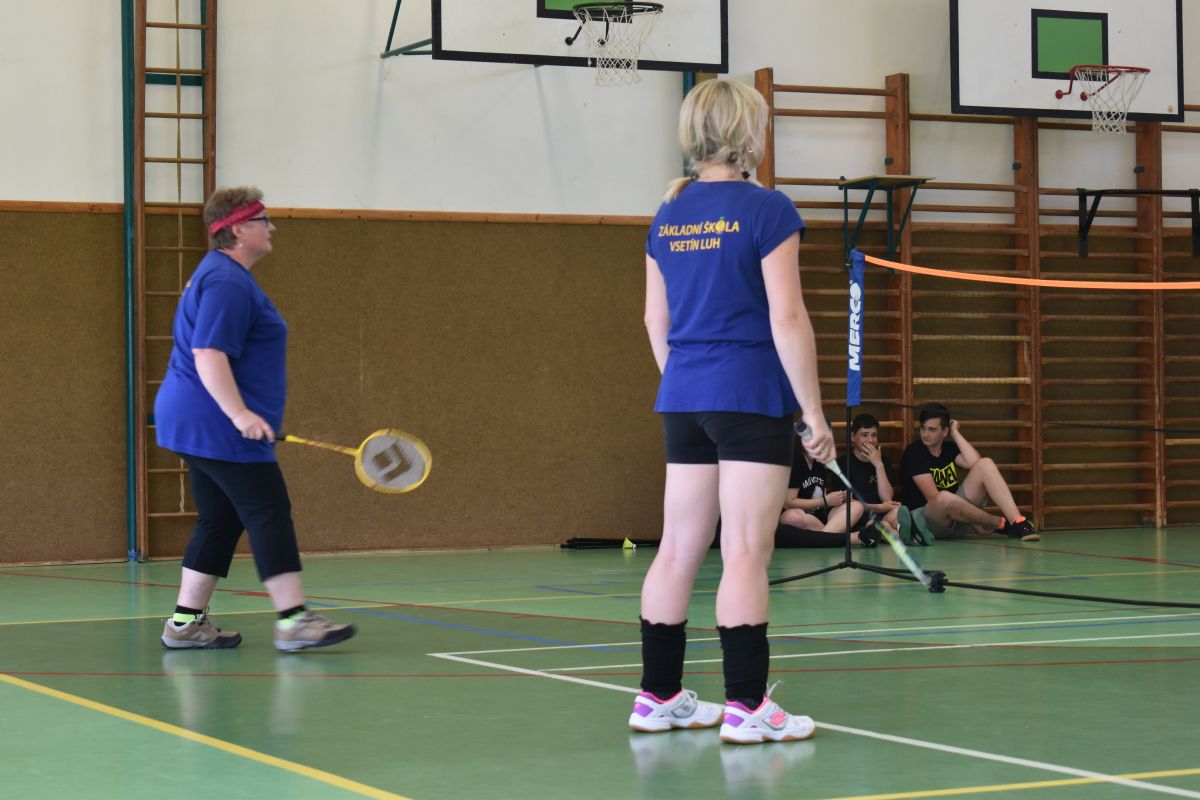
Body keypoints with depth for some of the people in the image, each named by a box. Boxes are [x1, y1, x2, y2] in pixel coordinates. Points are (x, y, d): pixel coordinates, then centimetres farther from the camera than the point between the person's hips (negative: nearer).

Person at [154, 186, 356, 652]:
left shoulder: (219, 275, 19)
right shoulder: (227, 282, -16)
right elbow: (209, 356, -24)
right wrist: (240, 413, -30)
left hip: (196, 424, 11)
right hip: (217, 427, -11)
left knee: (219, 522, 11)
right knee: (269, 514, -10)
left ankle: (186, 623, 12)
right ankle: (293, 620, -11)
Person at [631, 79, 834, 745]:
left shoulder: (668, 215, 10)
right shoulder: (765, 209, -10)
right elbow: (787, 319, -13)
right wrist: (814, 411, -8)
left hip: (683, 396, 7)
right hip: (751, 395, -7)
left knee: (678, 550, 10)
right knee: (745, 553, -6)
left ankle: (658, 697, 16)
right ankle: (746, 708, -4)